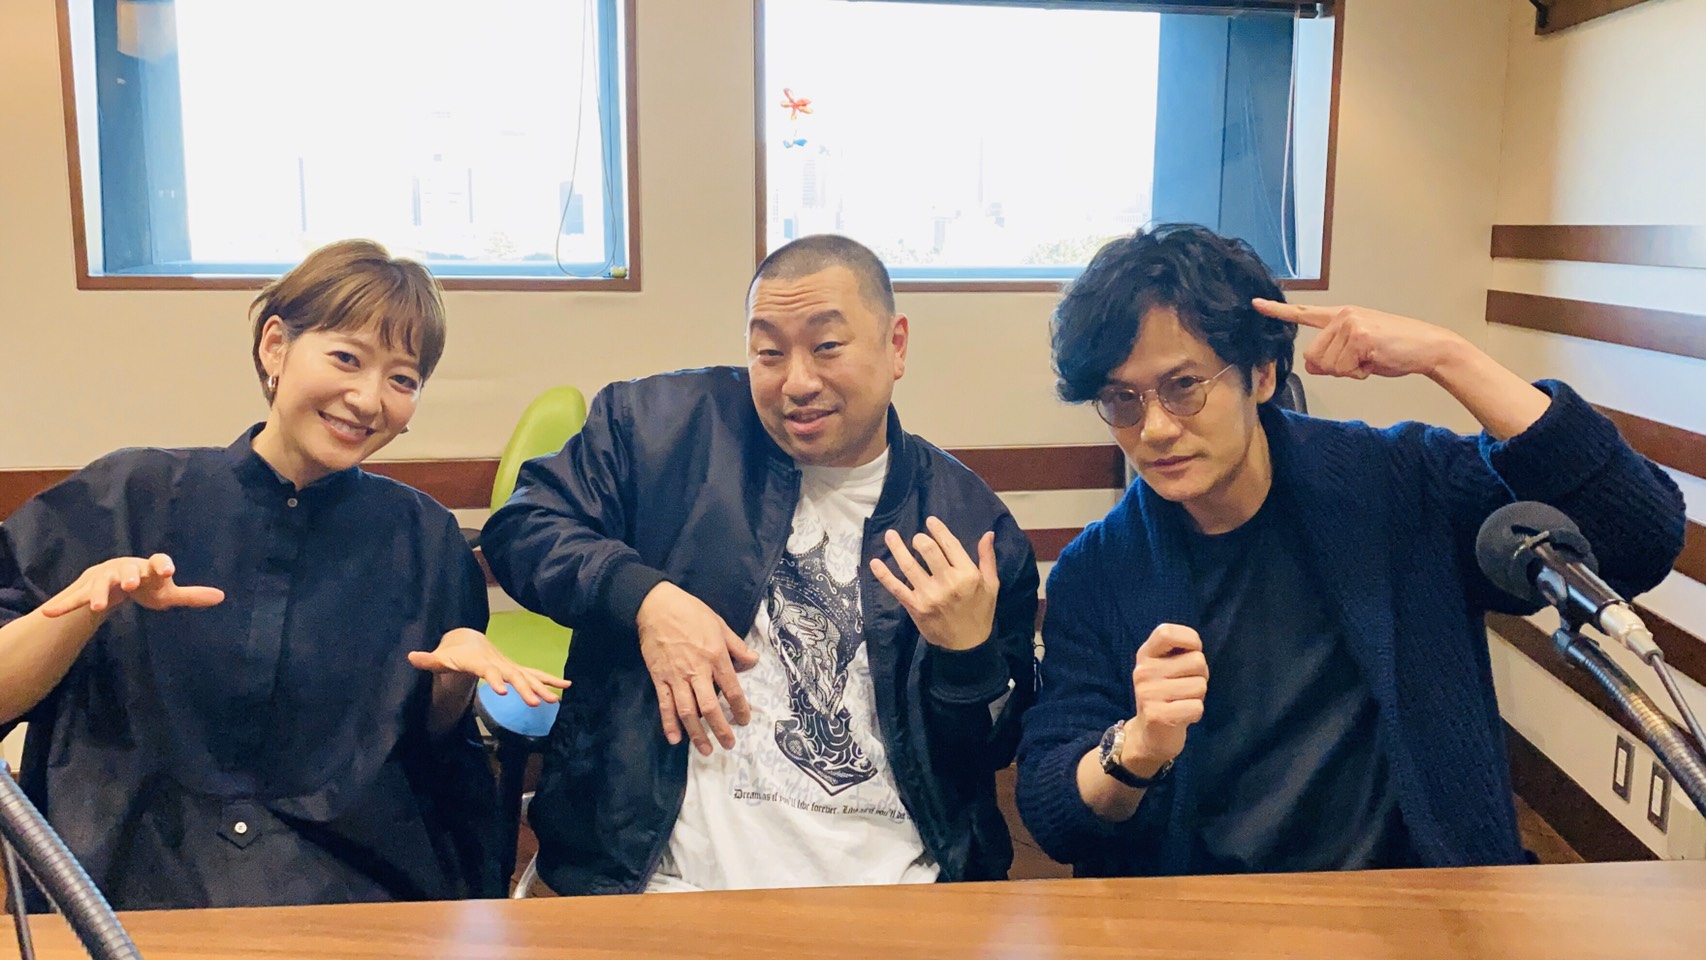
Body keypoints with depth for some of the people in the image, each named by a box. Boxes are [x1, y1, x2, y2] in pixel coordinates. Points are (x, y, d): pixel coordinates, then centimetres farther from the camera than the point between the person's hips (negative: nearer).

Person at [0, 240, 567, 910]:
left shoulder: (424, 538, 8)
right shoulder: (130, 497, 4)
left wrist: (457, 674, -6)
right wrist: (95, 596, -18)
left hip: (357, 882, 1)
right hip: (130, 879, -1)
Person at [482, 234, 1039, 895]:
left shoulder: (971, 520, 8)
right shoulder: (665, 423, 6)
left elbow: (994, 754, 13)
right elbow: (519, 526, 6)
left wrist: (970, 656, -8)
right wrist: (644, 597, -9)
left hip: (892, 890, 1)